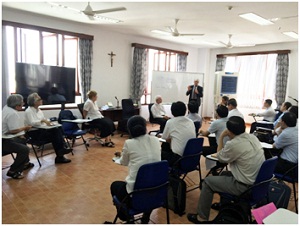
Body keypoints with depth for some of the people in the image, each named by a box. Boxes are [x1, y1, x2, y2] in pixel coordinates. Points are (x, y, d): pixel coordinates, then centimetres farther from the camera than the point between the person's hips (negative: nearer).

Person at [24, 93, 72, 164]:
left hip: (41, 130, 7)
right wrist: (43, 120, -34)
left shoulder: (39, 110, 16)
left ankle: (62, 148, -32)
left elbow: (44, 120, 19)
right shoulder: (28, 111, -8)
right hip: (34, 133, -7)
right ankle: (59, 156, -22)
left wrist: (48, 122, -3)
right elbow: (32, 123, -22)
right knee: (53, 135, -27)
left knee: (57, 130, -22)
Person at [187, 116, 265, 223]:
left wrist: (221, 137, 1)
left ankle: (201, 217, 17)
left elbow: (220, 157, -2)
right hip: (258, 182, 8)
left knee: (207, 181, 6)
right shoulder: (252, 137, 0)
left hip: (246, 187, -8)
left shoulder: (233, 144, -23)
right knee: (224, 174, 28)